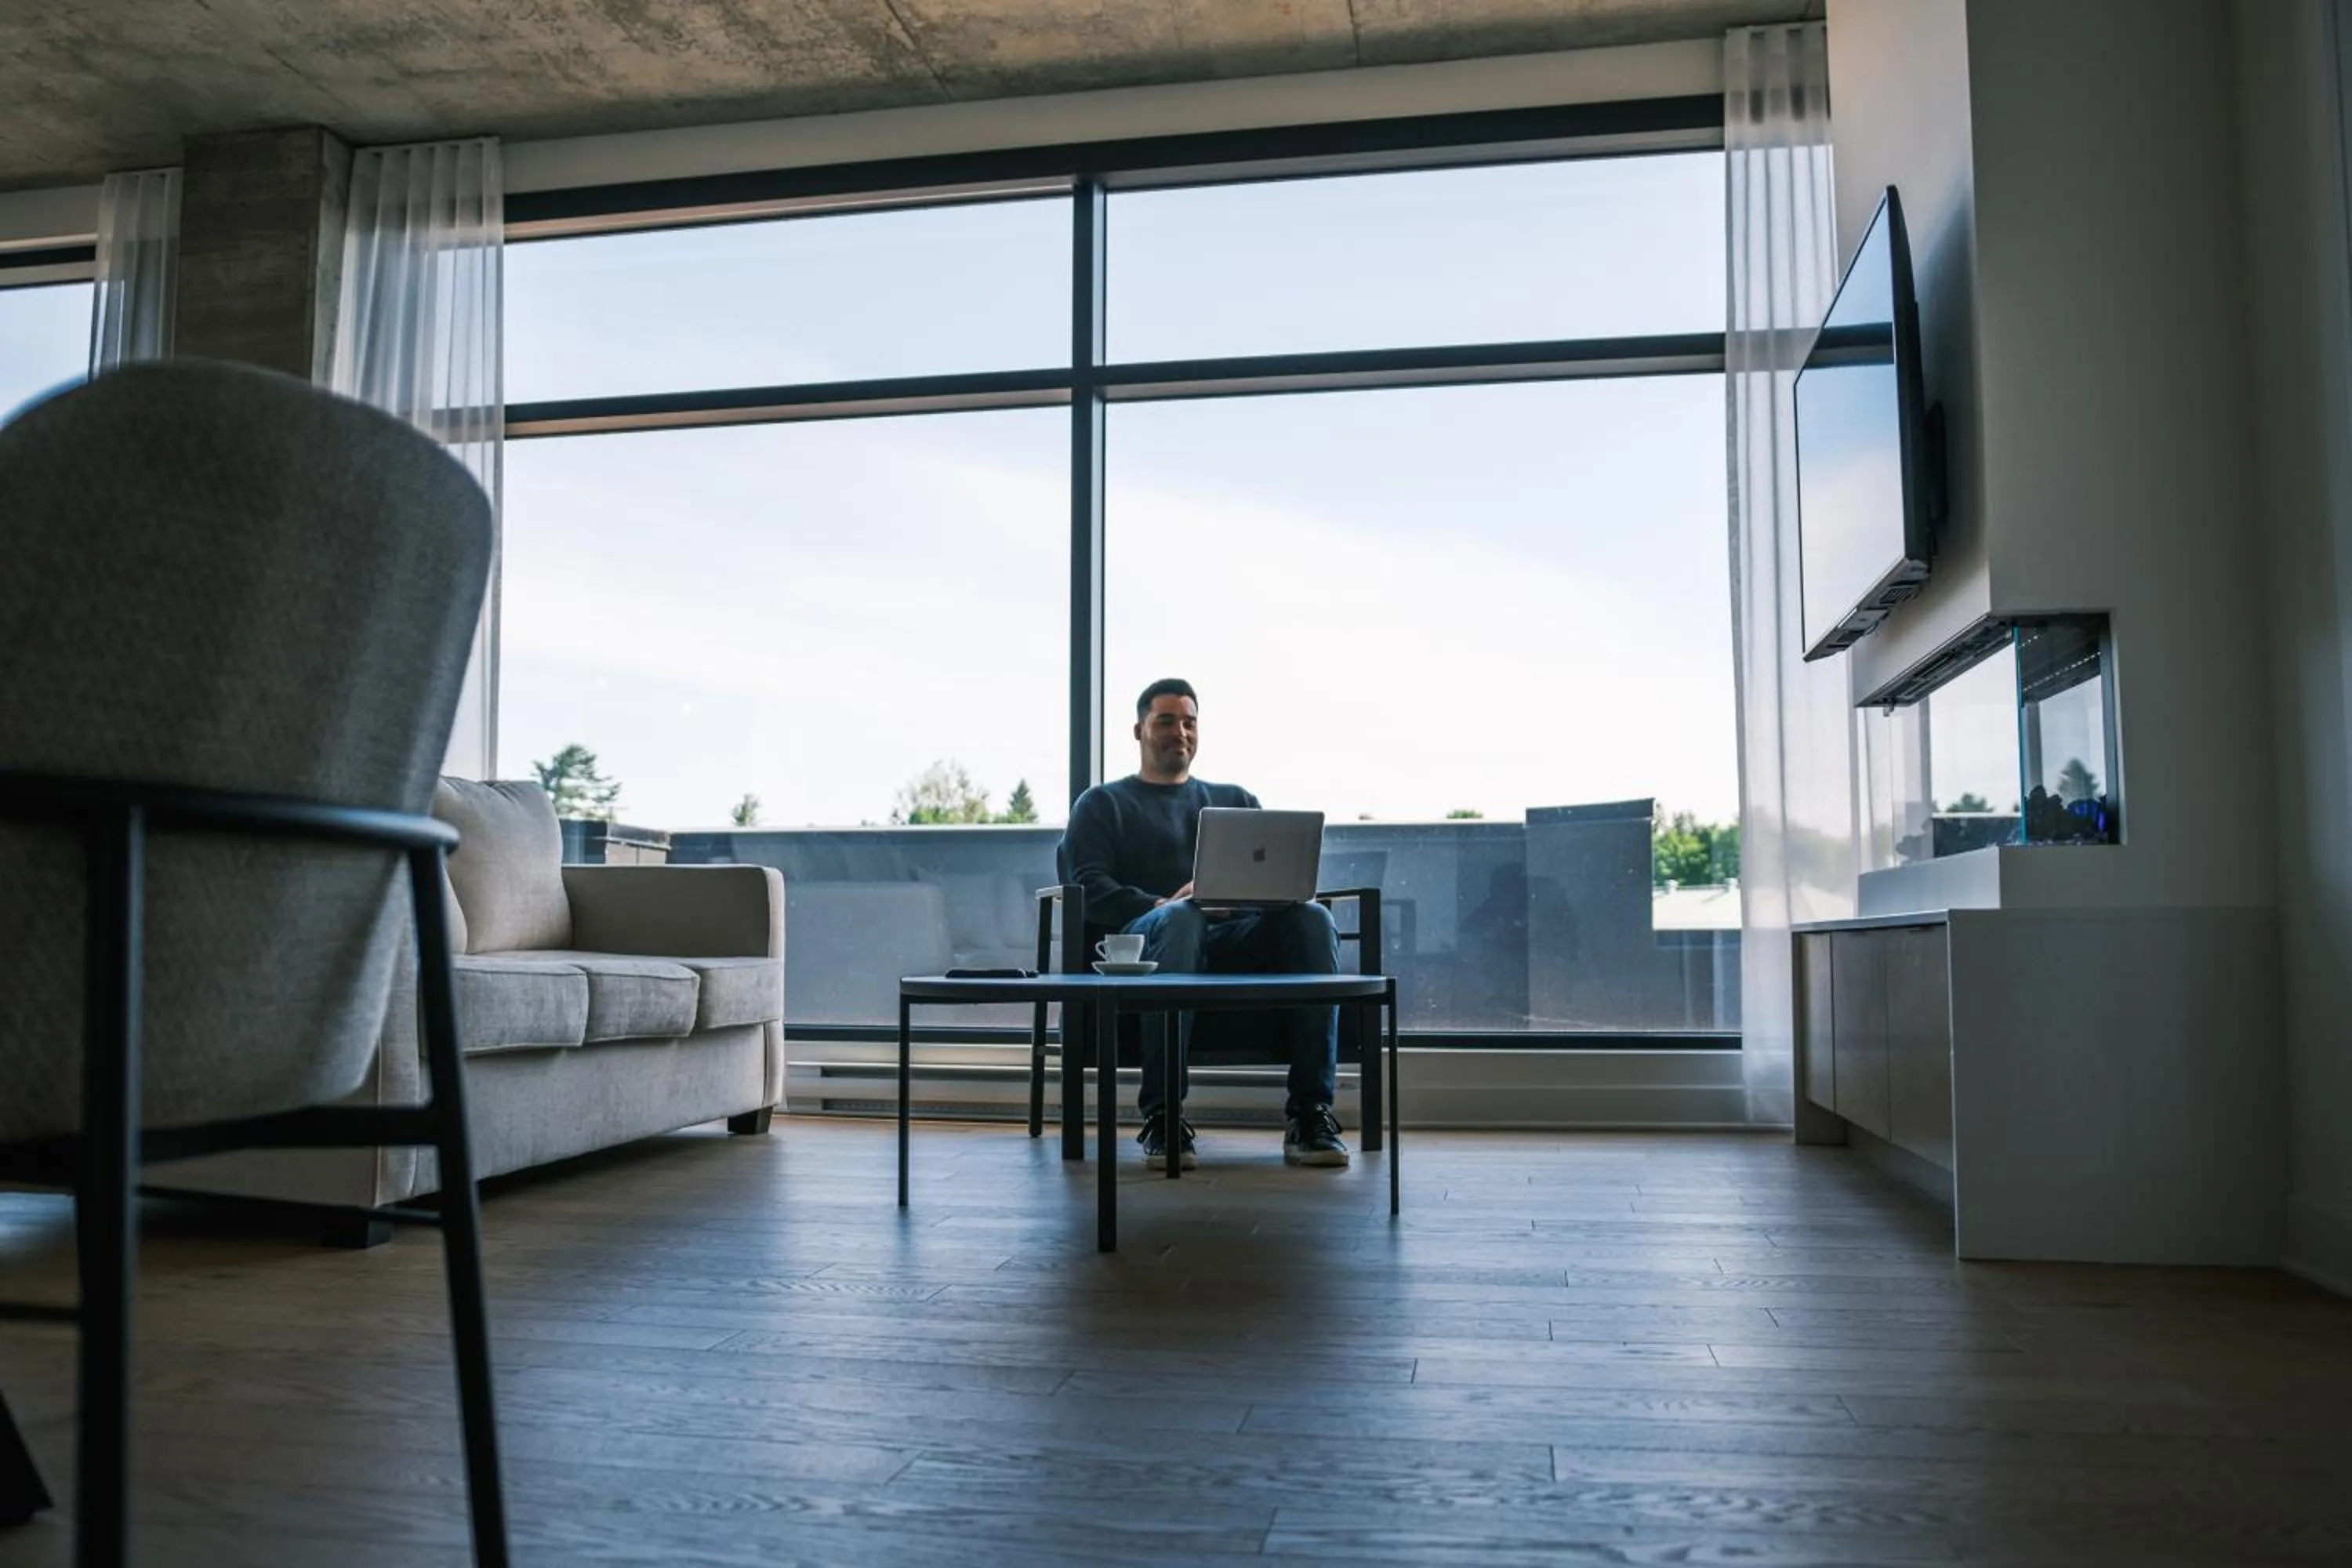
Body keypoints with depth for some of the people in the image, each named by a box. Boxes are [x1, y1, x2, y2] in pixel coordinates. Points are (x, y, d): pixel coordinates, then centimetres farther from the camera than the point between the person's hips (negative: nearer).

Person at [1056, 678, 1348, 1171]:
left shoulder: (1236, 800, 32)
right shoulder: (1102, 804, 22)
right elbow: (1088, 887, 3)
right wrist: (1158, 906, -15)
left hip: (1239, 935, 3)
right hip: (1145, 933, -3)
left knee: (1311, 918, -29)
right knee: (1179, 918, -40)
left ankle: (1310, 1112, -32)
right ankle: (1162, 1117, -40)